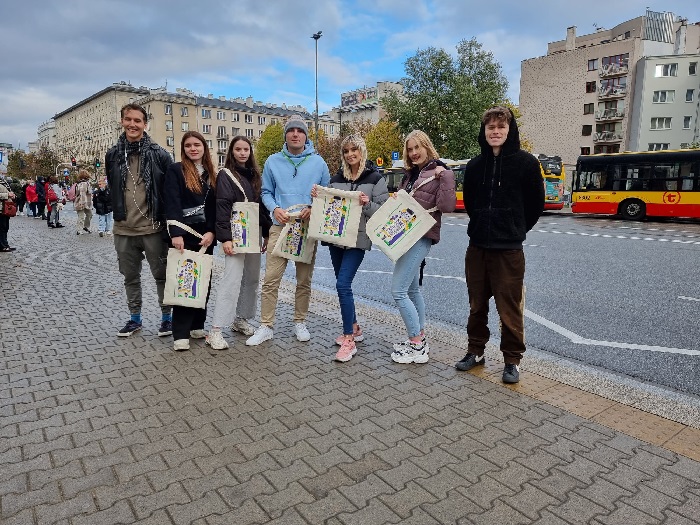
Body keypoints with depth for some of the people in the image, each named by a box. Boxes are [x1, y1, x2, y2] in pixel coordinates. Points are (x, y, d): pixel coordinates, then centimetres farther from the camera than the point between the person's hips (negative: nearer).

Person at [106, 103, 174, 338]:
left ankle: (167, 317, 21)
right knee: (130, 277, 15)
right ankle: (135, 318, 29)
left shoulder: (159, 154, -5)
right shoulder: (113, 154, 6)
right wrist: (118, 213, 15)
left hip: (153, 228, -4)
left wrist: (167, 221, -4)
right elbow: (112, 189, 19)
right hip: (123, 230, 4)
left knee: (161, 275, 6)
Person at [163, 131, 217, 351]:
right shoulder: (175, 170, 0)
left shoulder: (211, 174, 14)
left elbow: (215, 207, 9)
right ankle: (181, 334, 0)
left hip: (205, 236, 5)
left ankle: (197, 326, 20)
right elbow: (171, 204, -10)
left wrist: (211, 232, -5)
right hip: (183, 236, -5)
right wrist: (176, 234, -20)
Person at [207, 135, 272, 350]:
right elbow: (222, 207, -11)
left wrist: (267, 233, 13)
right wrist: (225, 238, -19)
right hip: (235, 234, -7)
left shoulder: (254, 174, 15)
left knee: (252, 279, 9)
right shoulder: (225, 175, -3)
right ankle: (215, 331, -10)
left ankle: (241, 320, 24)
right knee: (232, 279, -13)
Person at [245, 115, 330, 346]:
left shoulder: (318, 162, 6)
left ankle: (300, 323, 25)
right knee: (271, 279, -6)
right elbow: (266, 192, 10)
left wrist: (314, 208, -10)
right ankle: (265, 326, 4)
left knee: (304, 281, 10)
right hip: (280, 226, 0)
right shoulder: (273, 161, 6)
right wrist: (275, 209, -10)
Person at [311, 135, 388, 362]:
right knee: (343, 284, 13)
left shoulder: (375, 178, -3)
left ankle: (349, 340, -6)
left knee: (343, 284, -15)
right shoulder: (337, 177, 11)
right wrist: (317, 197, -4)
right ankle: (354, 328, 30)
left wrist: (367, 203, -22)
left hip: (358, 238, -6)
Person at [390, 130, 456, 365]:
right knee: (412, 288, 15)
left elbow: (447, 206, -16)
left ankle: (417, 347, -3)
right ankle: (420, 338, 28)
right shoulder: (410, 174, 17)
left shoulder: (440, 173, -6)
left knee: (398, 291, -12)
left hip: (421, 237, -9)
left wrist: (445, 177, -22)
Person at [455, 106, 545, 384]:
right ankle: (476, 350, 30)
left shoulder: (526, 162, -4)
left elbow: (536, 203, 2)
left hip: (509, 249, -4)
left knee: (510, 309, 2)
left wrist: (516, 230, 7)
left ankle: (512, 360, 18)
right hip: (477, 246, 4)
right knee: (477, 305, 14)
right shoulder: (474, 166, 7)